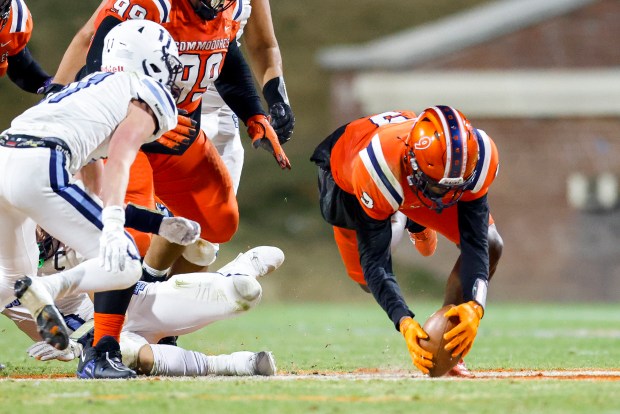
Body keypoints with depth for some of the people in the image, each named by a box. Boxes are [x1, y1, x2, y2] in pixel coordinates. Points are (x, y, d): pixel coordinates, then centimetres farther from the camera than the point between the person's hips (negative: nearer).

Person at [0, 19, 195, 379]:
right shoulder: (146, 95, 10)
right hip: (40, 169, -8)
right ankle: (45, 290, -21)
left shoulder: (96, 86, 34)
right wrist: (113, 227, -20)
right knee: (123, 265, -4)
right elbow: (119, 160, -8)